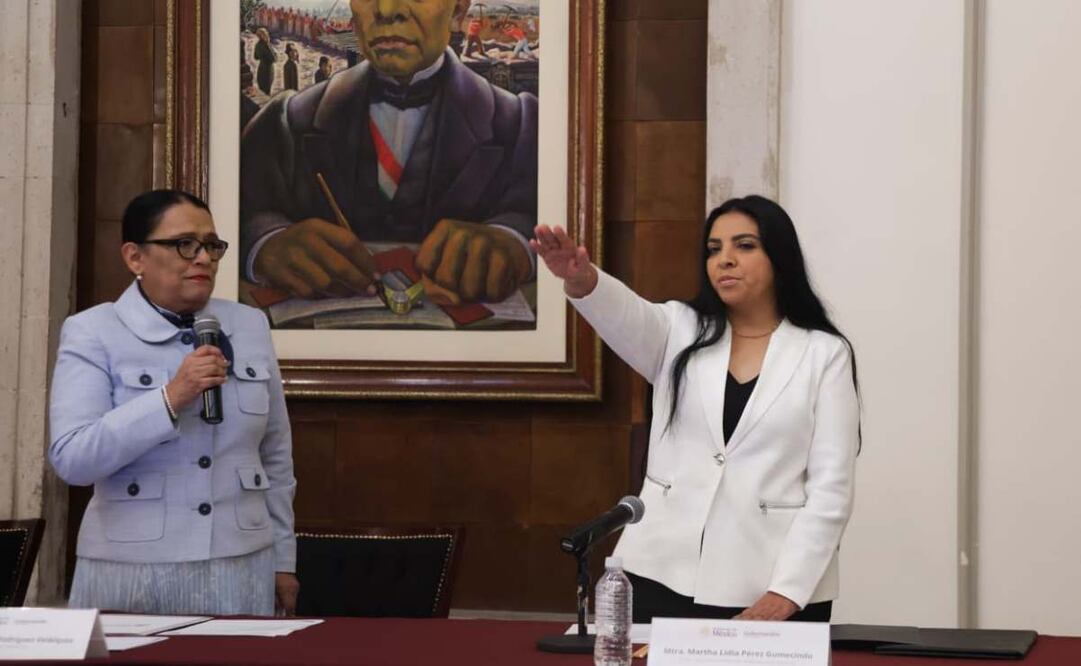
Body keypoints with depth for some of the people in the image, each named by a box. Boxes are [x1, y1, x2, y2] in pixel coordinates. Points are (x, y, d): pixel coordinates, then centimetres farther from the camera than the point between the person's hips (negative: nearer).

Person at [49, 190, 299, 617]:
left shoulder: (250, 326, 7)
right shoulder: (93, 333, -4)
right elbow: (70, 458, -16)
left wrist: (283, 559, 14)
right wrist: (171, 398, -22)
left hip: (242, 570, 3)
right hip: (130, 575, -3)